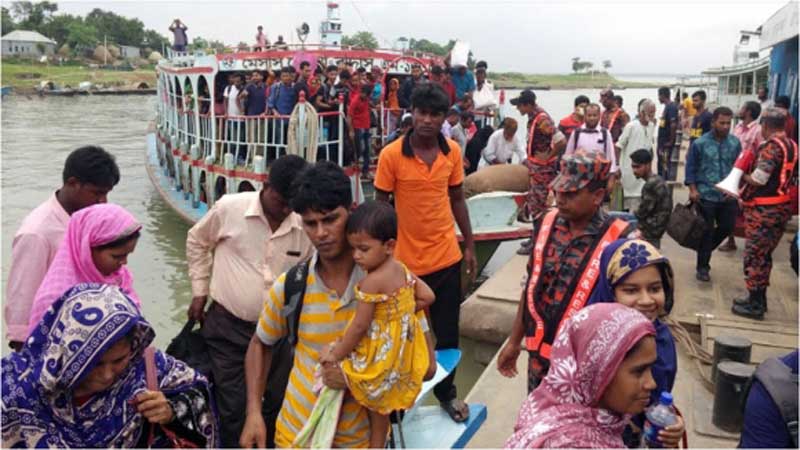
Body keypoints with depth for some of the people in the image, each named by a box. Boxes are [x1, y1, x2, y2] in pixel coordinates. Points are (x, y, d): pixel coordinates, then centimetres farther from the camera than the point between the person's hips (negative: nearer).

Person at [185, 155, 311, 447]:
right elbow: (197, 242, 5)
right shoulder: (230, 207, -13)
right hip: (227, 326, -2)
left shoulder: (305, 226, -8)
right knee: (233, 406, 6)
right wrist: (200, 291, 5)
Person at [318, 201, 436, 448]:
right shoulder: (402, 269, -4)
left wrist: (336, 354, -9)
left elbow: (359, 326, -22)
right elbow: (427, 297, 6)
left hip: (381, 353, -8)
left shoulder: (372, 282, -27)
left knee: (378, 406, 12)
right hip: (403, 347, 8)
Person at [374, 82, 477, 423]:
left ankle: (446, 392, 37)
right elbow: (381, 206, -5)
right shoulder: (391, 155, -12)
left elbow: (457, 200, 9)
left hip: (446, 257, 3)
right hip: (406, 261, -3)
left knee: (448, 333, 15)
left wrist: (469, 245, 10)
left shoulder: (453, 152, -1)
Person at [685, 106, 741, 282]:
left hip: (728, 196, 4)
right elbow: (691, 167, -2)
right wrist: (693, 189, -10)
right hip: (706, 195, -3)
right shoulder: (700, 143, -7)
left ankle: (704, 250, 37)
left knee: (727, 227, 10)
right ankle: (703, 267, 18)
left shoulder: (735, 143, 1)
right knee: (707, 231, 4)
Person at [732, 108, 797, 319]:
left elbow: (758, 179, -23)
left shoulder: (771, 147, -18)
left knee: (754, 255, 1)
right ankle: (759, 299, 29)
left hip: (764, 209, -9)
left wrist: (743, 176, -3)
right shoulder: (792, 146, 9)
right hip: (782, 207, 9)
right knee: (764, 255, 19)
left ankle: (754, 305, 8)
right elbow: (783, 176, 14)